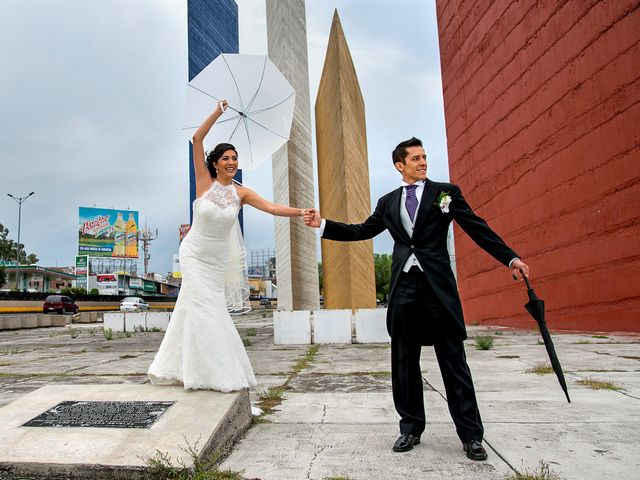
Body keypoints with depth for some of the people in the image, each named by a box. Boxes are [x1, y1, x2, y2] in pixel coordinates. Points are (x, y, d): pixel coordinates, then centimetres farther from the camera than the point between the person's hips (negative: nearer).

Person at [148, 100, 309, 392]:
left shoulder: (241, 193, -4)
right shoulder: (204, 182, -8)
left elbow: (271, 207, -15)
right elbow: (197, 140, -14)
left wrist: (300, 212, -29)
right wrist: (218, 113, -19)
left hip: (218, 260, 3)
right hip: (194, 254, -3)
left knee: (196, 309, 11)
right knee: (203, 309, -5)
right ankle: (211, 374, 6)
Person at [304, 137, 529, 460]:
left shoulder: (446, 192, 7)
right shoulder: (388, 202, 15)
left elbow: (477, 228, 5)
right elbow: (362, 231, 16)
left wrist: (510, 258, -2)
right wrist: (323, 224, 9)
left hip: (438, 286, -3)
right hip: (403, 287, 3)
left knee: (453, 360, 0)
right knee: (404, 361, 9)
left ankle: (470, 435, 11)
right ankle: (411, 428, 22)